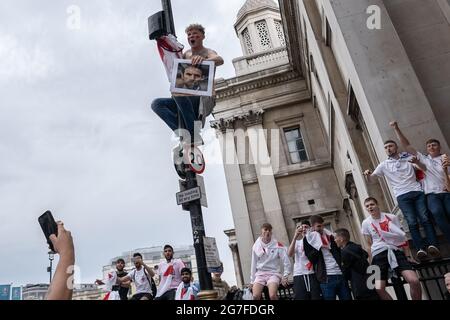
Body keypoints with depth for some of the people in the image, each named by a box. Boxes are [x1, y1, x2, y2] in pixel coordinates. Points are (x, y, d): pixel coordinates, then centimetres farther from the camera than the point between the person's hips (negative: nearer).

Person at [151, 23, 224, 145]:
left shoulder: (207, 52, 2)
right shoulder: (187, 54, 22)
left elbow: (220, 60, -21)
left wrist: (203, 60, -43)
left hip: (204, 102, -6)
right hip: (188, 103, 6)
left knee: (178, 92, -33)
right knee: (156, 104, -10)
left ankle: (194, 135, -28)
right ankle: (183, 131, -24)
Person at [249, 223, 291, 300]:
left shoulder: (278, 245, -3)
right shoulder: (256, 246, 5)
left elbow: (286, 262, 0)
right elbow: (254, 264, 11)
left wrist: (285, 276, -9)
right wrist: (252, 281, 12)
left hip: (273, 273, -2)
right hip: (260, 274, 2)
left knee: (272, 295, -28)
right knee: (255, 296, -22)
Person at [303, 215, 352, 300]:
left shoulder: (329, 235, 17)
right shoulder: (308, 239, 3)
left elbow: (338, 252, 20)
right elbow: (311, 258, -5)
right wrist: (319, 246, -10)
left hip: (340, 274, 5)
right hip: (326, 277, -5)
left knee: (347, 298, 7)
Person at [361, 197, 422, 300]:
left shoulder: (391, 217, 4)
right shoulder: (366, 223, 5)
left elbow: (402, 237, 7)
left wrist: (408, 255, 2)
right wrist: (373, 259, 9)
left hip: (396, 250, 0)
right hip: (379, 253, 0)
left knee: (414, 280, -20)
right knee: (379, 289, -14)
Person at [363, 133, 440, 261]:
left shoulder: (408, 157, 14)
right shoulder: (384, 165, 12)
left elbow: (424, 169, 10)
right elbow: (372, 179, 8)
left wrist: (417, 162, -12)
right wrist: (368, 174, -17)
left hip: (417, 192, 1)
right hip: (402, 196, -1)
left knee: (425, 219, -11)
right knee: (412, 222, -11)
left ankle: (432, 245, -13)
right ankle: (421, 249, -16)